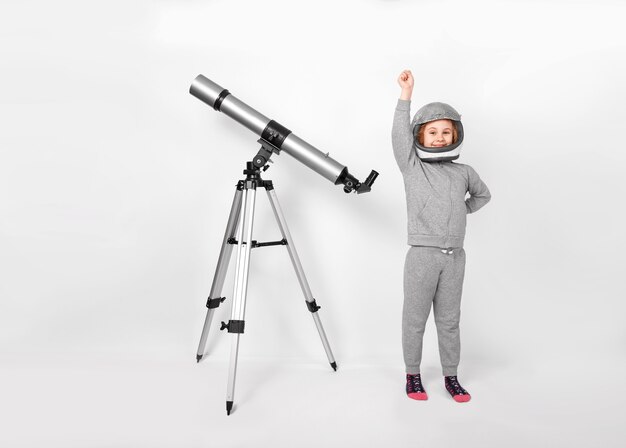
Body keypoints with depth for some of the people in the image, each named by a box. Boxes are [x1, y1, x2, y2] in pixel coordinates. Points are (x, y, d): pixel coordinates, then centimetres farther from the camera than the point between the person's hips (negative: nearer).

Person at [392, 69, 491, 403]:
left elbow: (482, 195, 30)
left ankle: (451, 376, 23)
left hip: (454, 256, 3)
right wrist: (406, 95, -18)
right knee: (415, 319, 5)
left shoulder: (464, 173, 11)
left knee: (449, 320, 11)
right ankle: (412, 375, 20)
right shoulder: (412, 168, 1)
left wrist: (462, 209, 13)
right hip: (421, 254, -3)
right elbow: (400, 135, -13)